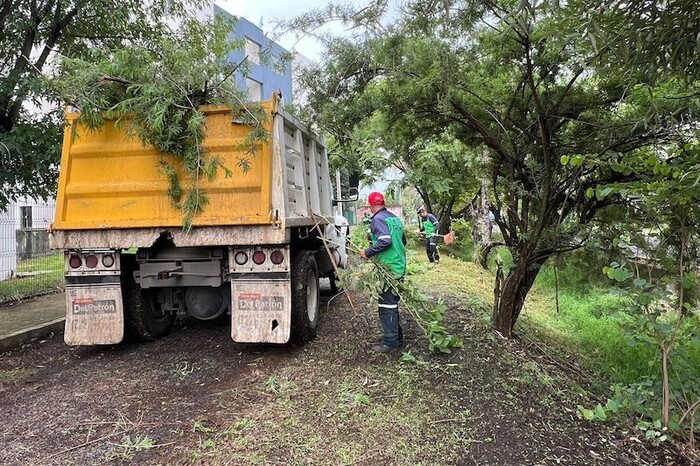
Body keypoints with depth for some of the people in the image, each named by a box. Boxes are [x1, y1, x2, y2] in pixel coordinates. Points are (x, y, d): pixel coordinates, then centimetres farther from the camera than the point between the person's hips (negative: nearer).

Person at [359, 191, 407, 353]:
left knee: (386, 305, -3)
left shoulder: (377, 219, -11)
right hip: (399, 267, 9)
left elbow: (385, 240, -25)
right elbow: (403, 241, 20)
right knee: (392, 303, 17)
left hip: (387, 268, -9)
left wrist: (368, 253, -16)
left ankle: (389, 342, 1)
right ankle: (397, 336, 25)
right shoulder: (395, 218, 15)